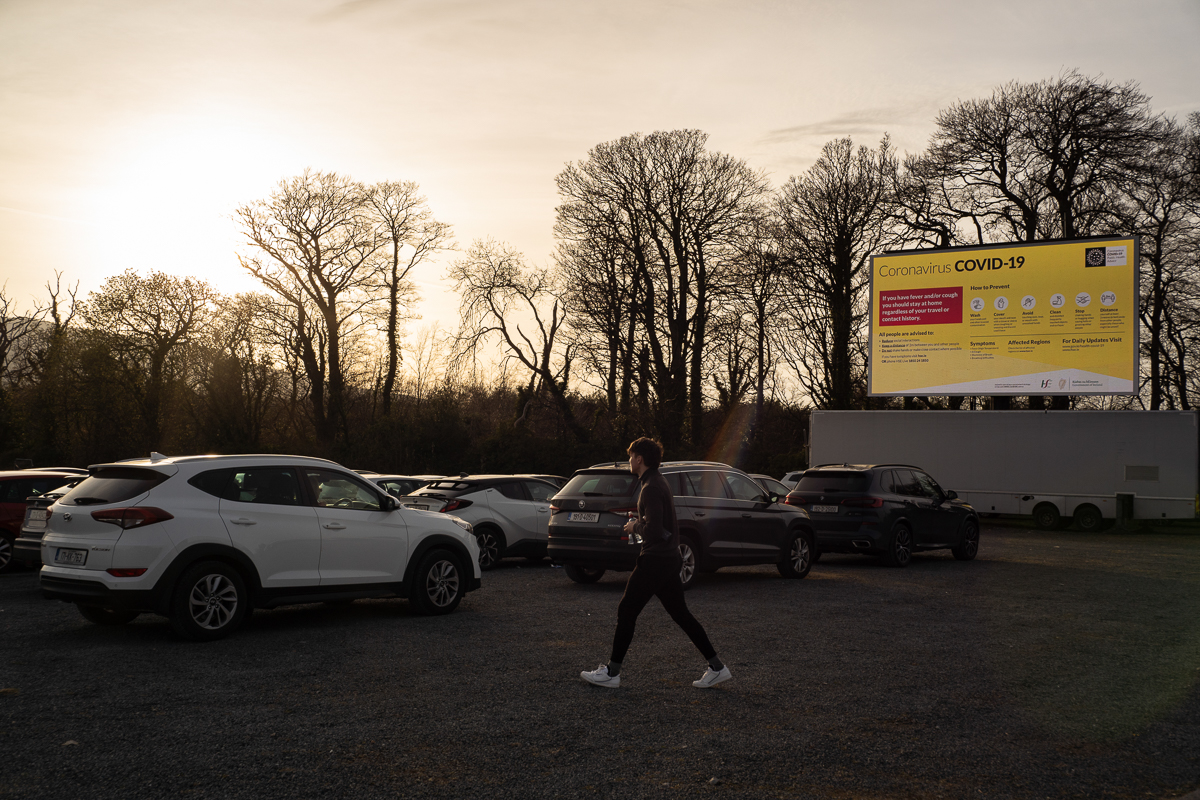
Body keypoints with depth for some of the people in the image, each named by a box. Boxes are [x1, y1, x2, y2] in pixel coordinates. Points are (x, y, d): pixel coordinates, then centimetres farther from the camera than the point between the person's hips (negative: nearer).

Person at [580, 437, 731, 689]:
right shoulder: (658, 482, 15)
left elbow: (654, 531, -25)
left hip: (655, 560, -10)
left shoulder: (651, 488, -17)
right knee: (681, 614, 12)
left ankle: (612, 672, 6)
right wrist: (639, 524, 10)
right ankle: (717, 668, 12)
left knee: (626, 612, -1)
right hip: (669, 558, 10)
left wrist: (635, 526, -7)